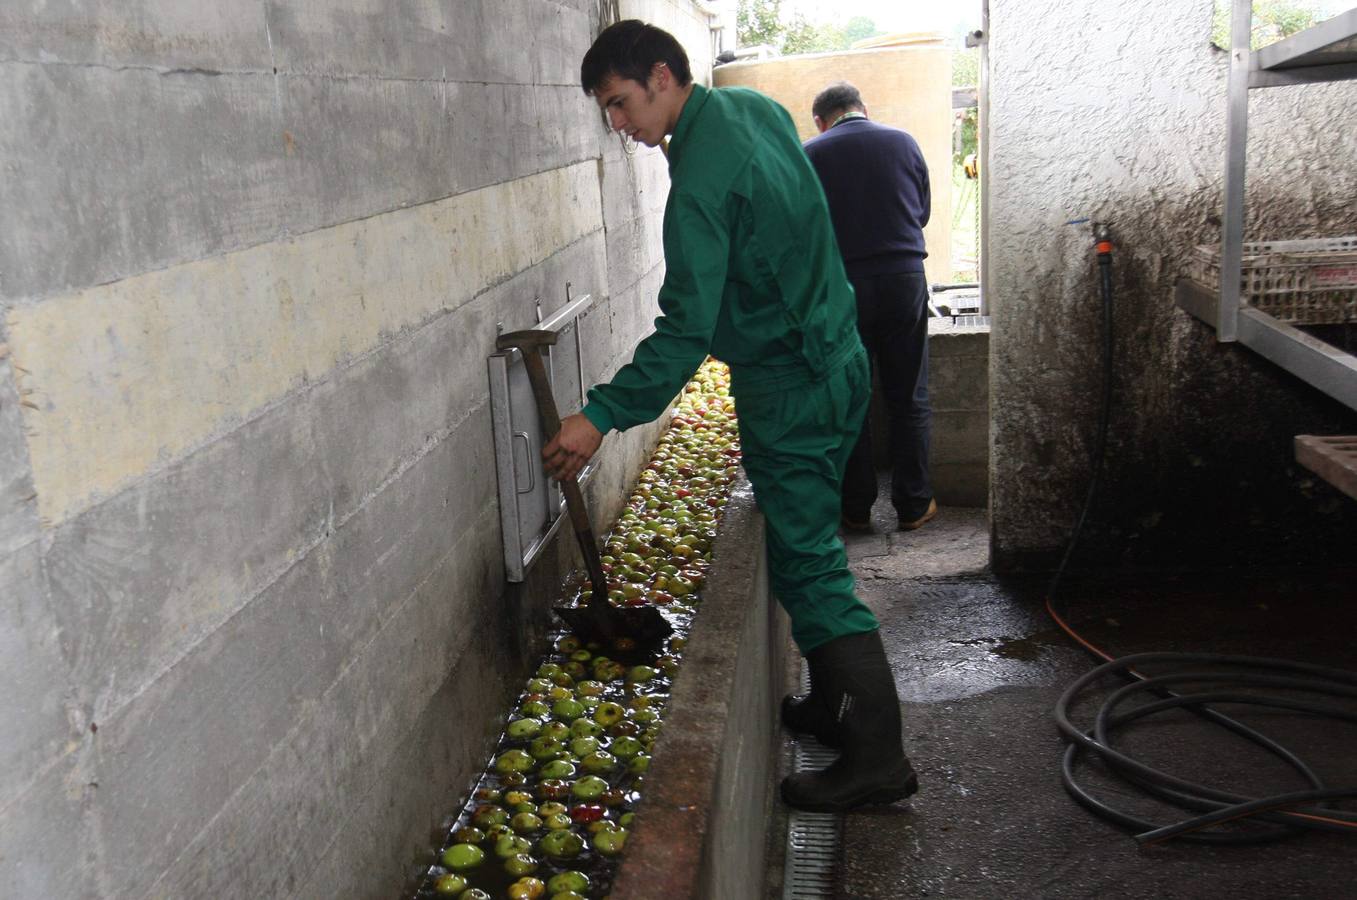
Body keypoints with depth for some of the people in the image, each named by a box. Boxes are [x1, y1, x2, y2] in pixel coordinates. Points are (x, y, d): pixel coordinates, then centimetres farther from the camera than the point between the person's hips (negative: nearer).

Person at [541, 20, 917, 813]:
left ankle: (878, 756, 1)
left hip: (791, 389, -10)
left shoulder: (702, 179, -22)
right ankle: (833, 705, 30)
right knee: (809, 547, 18)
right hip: (833, 359, 10)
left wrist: (601, 418, -22)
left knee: (810, 567, -5)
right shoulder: (756, 108, 7)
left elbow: (686, 331, -26)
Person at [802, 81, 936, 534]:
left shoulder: (809, 154, -1)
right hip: (905, 279, 2)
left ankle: (856, 508, 14)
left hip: (842, 287, -1)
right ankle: (913, 505, 15)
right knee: (909, 398, 10)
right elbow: (923, 211, 15)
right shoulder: (903, 143, 6)